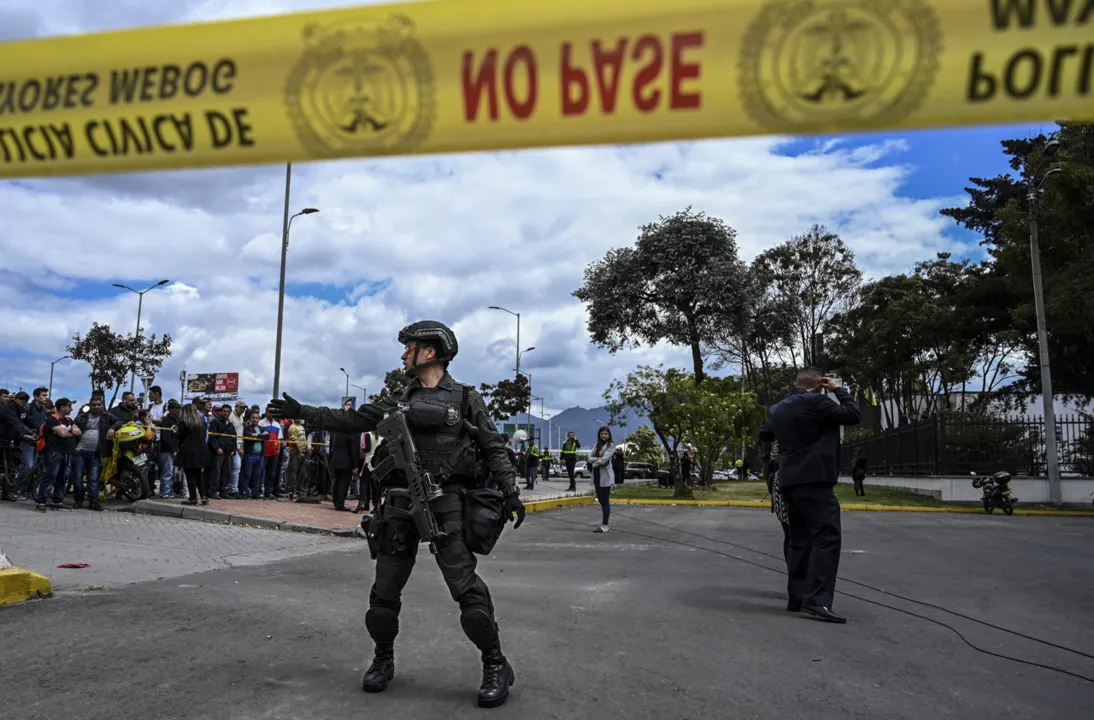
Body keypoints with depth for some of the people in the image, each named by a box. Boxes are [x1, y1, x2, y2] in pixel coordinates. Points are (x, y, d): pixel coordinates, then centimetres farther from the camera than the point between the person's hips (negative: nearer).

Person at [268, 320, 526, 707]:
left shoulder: (465, 398, 3)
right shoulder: (398, 401, 15)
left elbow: (493, 448, 1)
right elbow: (352, 420, 16)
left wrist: (510, 491, -8)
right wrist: (302, 412, 12)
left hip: (446, 501, -4)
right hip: (400, 504, 5)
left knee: (466, 586, -8)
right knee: (385, 588, 8)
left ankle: (496, 666, 4)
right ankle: (383, 660, 28)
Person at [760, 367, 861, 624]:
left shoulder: (777, 408, 15)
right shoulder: (817, 402, -10)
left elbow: (764, 434, 30)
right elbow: (854, 415, -7)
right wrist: (838, 390, 5)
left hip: (789, 481, 9)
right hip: (814, 480, -9)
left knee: (800, 540, 13)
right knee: (827, 537, -11)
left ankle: (797, 597, 12)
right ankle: (817, 600, -20)